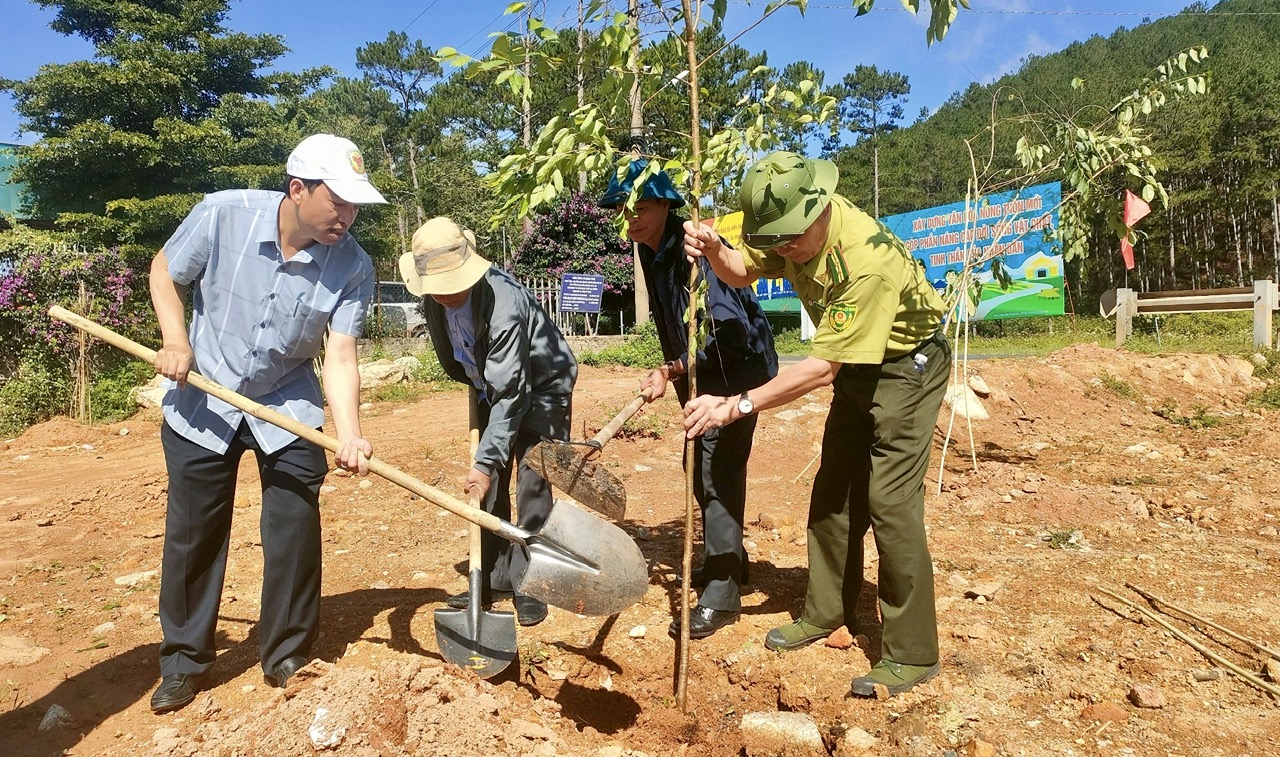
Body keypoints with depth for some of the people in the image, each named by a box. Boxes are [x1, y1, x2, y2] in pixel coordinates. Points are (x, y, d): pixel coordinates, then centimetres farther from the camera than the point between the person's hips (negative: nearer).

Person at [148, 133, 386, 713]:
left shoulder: (353, 267, -18)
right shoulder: (222, 214, -19)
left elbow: (340, 357, -22)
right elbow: (165, 272, -1)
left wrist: (349, 435, -36)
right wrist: (176, 338, -15)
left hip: (289, 407, 0)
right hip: (203, 403, 0)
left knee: (295, 532, 0)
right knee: (192, 534, 9)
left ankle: (288, 658, 20)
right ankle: (183, 663, 28)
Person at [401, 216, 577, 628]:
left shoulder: (504, 301, -37)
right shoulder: (434, 301, -14)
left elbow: (511, 391, -37)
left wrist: (486, 459, -39)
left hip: (542, 387, -7)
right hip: (493, 387, 7)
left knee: (532, 485, -10)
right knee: (489, 486, 6)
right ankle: (495, 578, 17)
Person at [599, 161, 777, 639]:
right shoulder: (651, 252, 4)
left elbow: (727, 324, -31)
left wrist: (675, 368, -28)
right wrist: (675, 374, 13)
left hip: (735, 368, -10)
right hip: (702, 374, 10)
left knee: (717, 474, -10)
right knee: (700, 469, 17)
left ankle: (722, 596, -1)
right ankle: (728, 563, 35)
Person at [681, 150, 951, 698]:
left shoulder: (864, 259, -36)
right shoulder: (792, 229, -13)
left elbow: (822, 367, -35)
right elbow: (742, 271, 0)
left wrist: (736, 406, -35)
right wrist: (712, 252, -24)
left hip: (907, 366, -8)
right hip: (856, 367, 8)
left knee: (889, 501, -11)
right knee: (832, 491, 11)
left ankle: (912, 655, 1)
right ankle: (826, 612, 27)